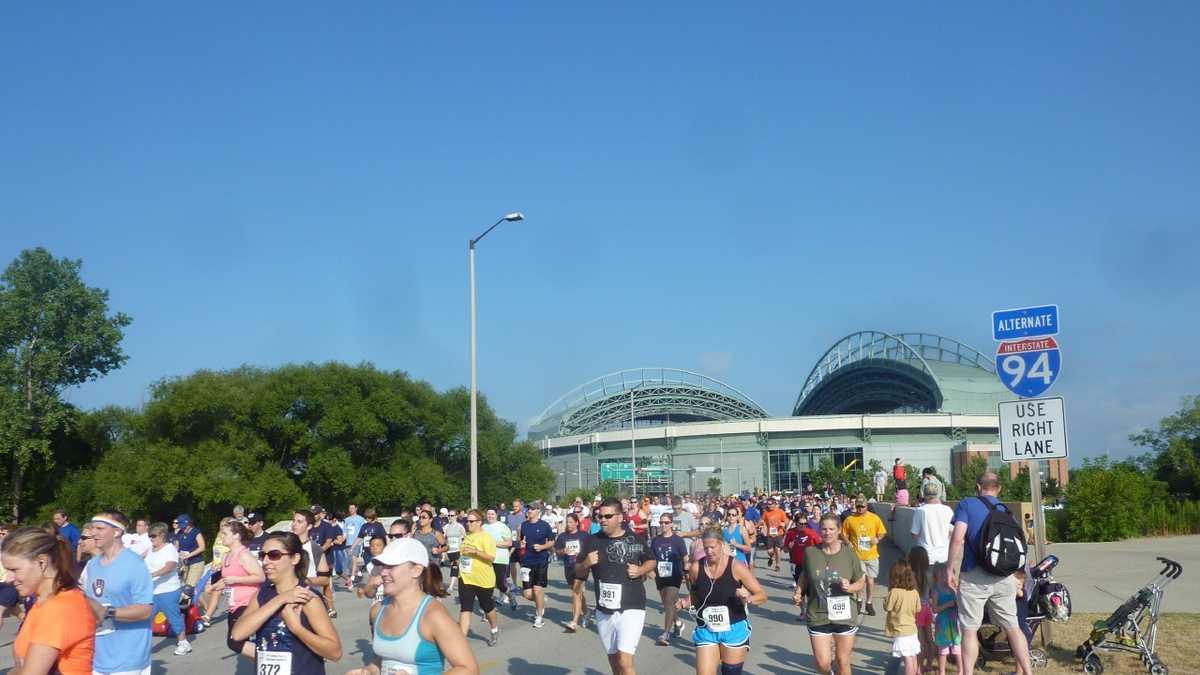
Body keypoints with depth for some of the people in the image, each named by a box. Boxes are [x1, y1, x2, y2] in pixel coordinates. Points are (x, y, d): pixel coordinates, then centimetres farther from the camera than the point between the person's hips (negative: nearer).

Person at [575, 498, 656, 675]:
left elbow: (651, 561, 14)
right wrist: (586, 564, -14)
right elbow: (578, 572, 8)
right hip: (605, 611, 4)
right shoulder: (592, 541, 2)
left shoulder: (635, 539, -1)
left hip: (632, 608, -3)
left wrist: (640, 570, -6)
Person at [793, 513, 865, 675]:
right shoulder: (810, 552, -3)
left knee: (843, 661, 9)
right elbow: (805, 577, 13)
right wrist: (798, 593, -2)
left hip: (844, 616, 0)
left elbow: (861, 582, 3)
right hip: (818, 616, 0)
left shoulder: (849, 554, -6)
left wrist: (850, 587, -16)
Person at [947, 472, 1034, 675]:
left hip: (974, 576, -4)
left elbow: (957, 538, -14)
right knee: (1012, 627, 14)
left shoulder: (967, 504, -2)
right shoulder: (1007, 511, 12)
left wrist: (951, 568, -10)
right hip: (1003, 577, 4)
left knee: (969, 630, 1)